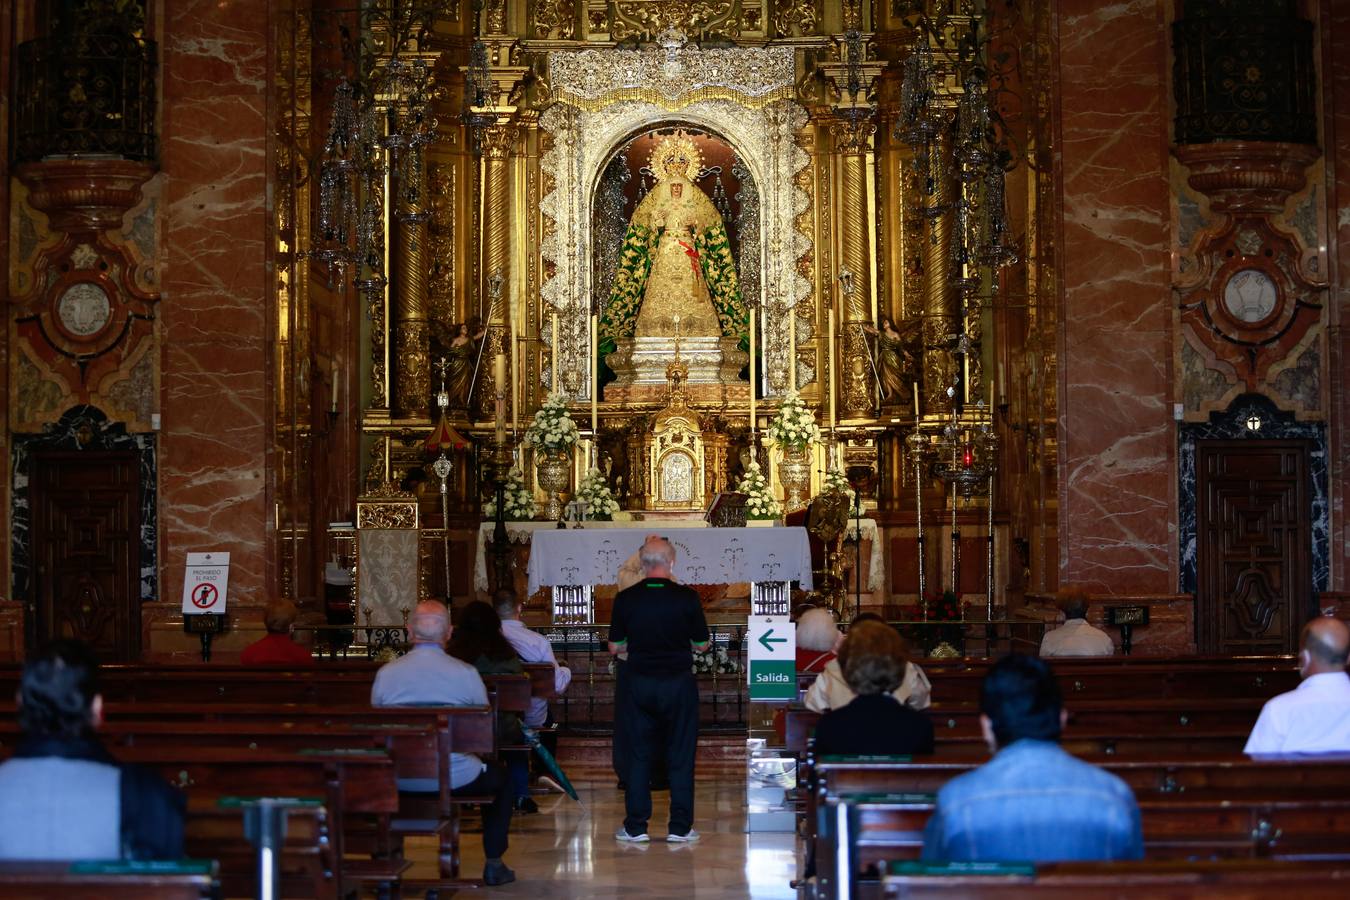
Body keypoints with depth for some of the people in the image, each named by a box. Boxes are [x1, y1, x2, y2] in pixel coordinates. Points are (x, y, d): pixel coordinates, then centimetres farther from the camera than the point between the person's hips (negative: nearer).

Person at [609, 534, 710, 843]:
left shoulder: (625, 599, -6)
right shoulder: (687, 597, -9)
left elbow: (615, 646, 2)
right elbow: (701, 644, 0)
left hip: (639, 683, 1)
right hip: (679, 682, -1)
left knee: (638, 754, 9)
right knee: (680, 756, 7)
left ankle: (636, 826, 10)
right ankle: (680, 827, 7)